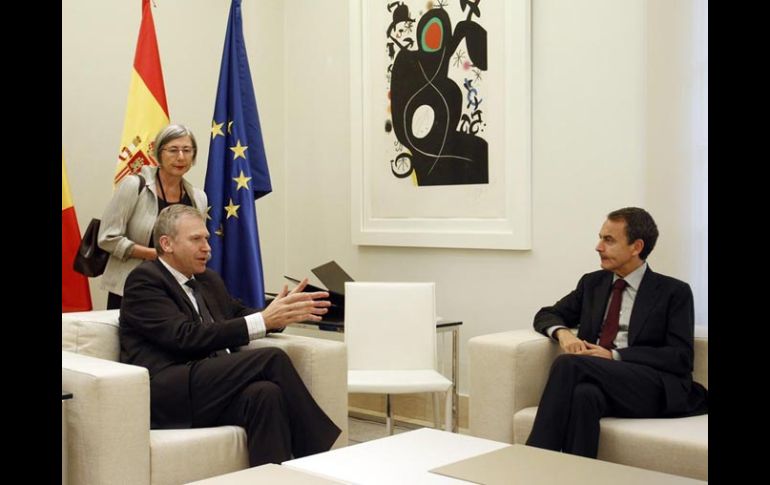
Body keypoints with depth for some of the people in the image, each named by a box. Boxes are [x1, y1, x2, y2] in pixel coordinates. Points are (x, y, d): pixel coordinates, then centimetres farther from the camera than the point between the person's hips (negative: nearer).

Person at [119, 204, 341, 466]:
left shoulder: (209, 280, 24)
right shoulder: (143, 280, -2)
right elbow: (185, 337, -14)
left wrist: (284, 313, 7)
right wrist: (262, 321, -17)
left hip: (213, 388, 7)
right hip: (165, 393, -7)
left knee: (265, 393, -28)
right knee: (272, 358, -22)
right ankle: (322, 451, -13)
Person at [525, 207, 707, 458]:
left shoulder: (673, 291, 8)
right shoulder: (592, 283, 23)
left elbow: (681, 357, -1)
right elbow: (546, 315, 24)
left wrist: (615, 356, -12)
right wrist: (562, 332, -2)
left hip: (651, 389, -4)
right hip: (598, 380, 4)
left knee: (568, 363, -30)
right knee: (584, 394, -35)